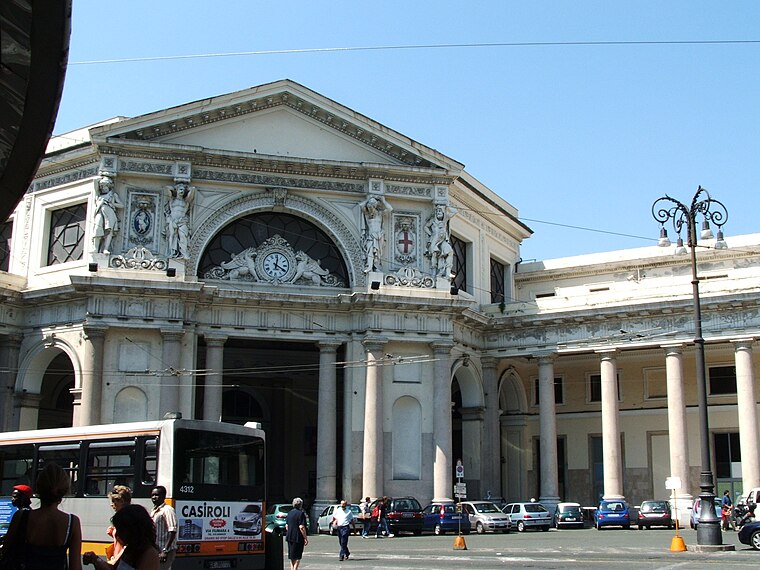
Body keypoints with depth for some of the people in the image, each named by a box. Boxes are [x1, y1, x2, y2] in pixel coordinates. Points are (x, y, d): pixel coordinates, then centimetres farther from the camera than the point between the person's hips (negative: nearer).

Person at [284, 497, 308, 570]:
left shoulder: (290, 513, 11)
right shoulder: (300, 513, -13)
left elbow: (286, 526, 16)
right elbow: (301, 527, -19)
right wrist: (305, 538, -15)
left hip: (289, 537, 7)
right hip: (298, 538, -7)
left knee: (292, 557, 16)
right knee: (297, 558, -2)